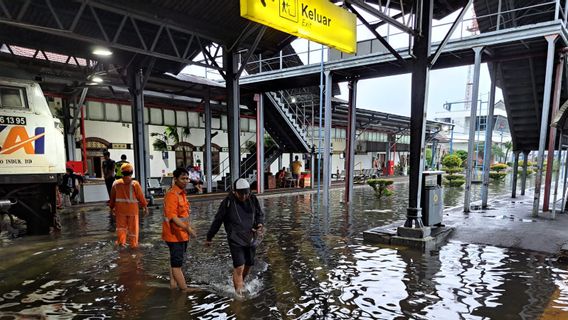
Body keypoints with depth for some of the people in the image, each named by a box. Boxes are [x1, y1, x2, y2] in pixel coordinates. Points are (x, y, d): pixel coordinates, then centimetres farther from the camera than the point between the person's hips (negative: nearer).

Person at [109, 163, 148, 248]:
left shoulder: (116, 184, -3)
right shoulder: (135, 184, -14)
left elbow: (112, 198, 5)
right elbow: (141, 197, -8)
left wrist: (112, 208, 18)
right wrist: (145, 207, 4)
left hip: (120, 210, 2)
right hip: (132, 209, -2)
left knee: (121, 226, 20)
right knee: (133, 227, 11)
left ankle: (121, 241, 11)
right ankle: (133, 244, 21)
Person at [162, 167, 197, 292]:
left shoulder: (182, 193, 11)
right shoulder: (172, 194, -20)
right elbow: (172, 216, -29)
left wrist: (189, 227, 25)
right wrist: (186, 228, -36)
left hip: (182, 234, 10)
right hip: (174, 235, -10)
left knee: (175, 261, 18)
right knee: (177, 263, -2)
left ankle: (173, 285, 29)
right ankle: (184, 289, 4)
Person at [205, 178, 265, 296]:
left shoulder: (253, 200, 0)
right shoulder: (228, 202, -11)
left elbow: (260, 214, 14)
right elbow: (217, 220, -2)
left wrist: (260, 224, -9)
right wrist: (209, 237, 5)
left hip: (250, 238, 5)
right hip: (235, 240, -5)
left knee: (249, 264, 14)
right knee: (239, 267, -12)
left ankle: (241, 282, 42)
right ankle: (238, 293, 2)